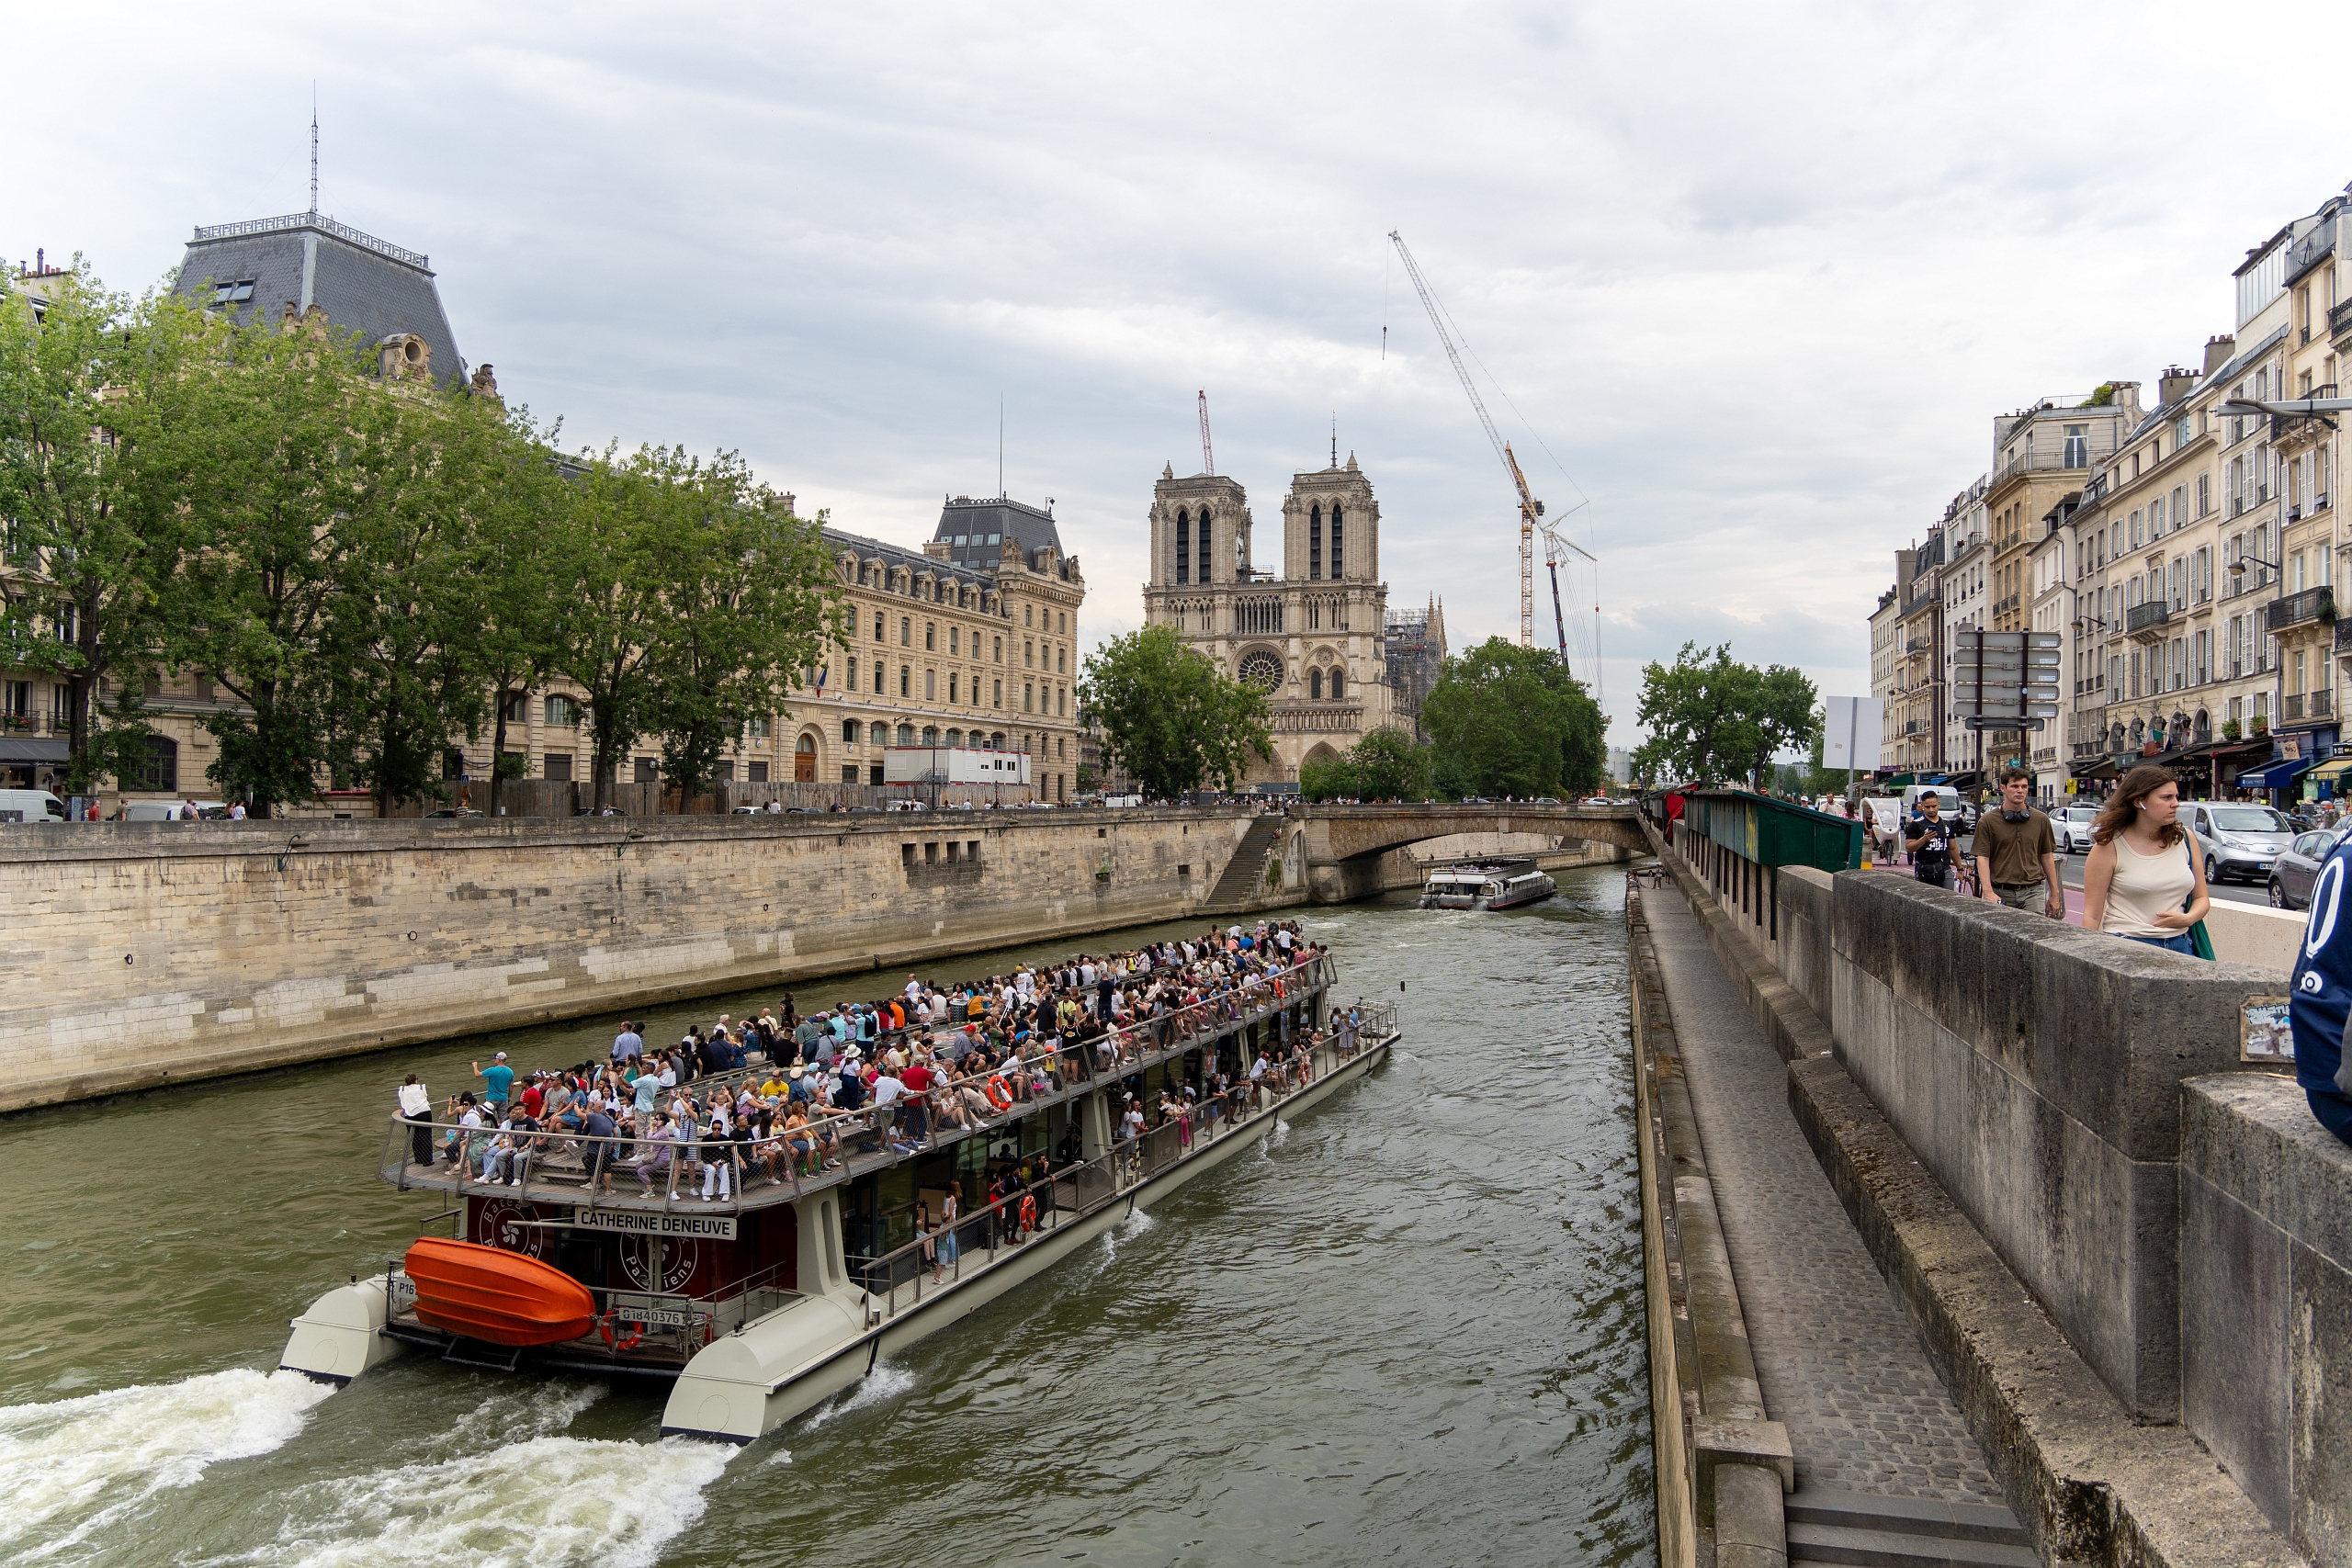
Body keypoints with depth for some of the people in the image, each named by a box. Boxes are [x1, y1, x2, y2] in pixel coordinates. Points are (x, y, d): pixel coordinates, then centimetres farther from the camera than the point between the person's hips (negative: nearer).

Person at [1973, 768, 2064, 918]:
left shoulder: (2041, 820, 10)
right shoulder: (1987, 821, 2)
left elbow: (2047, 857, 15)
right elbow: (1982, 858, -4)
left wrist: (2055, 893, 13)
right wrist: (1988, 891, -17)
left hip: (2033, 892, 1)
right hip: (2001, 893, -1)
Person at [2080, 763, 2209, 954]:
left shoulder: (2185, 839, 7)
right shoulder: (2109, 847, -7)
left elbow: (2200, 897, 14)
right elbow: (2092, 915, -7)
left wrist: (2189, 918, -7)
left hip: (2180, 945, 4)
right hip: (2126, 945, -4)